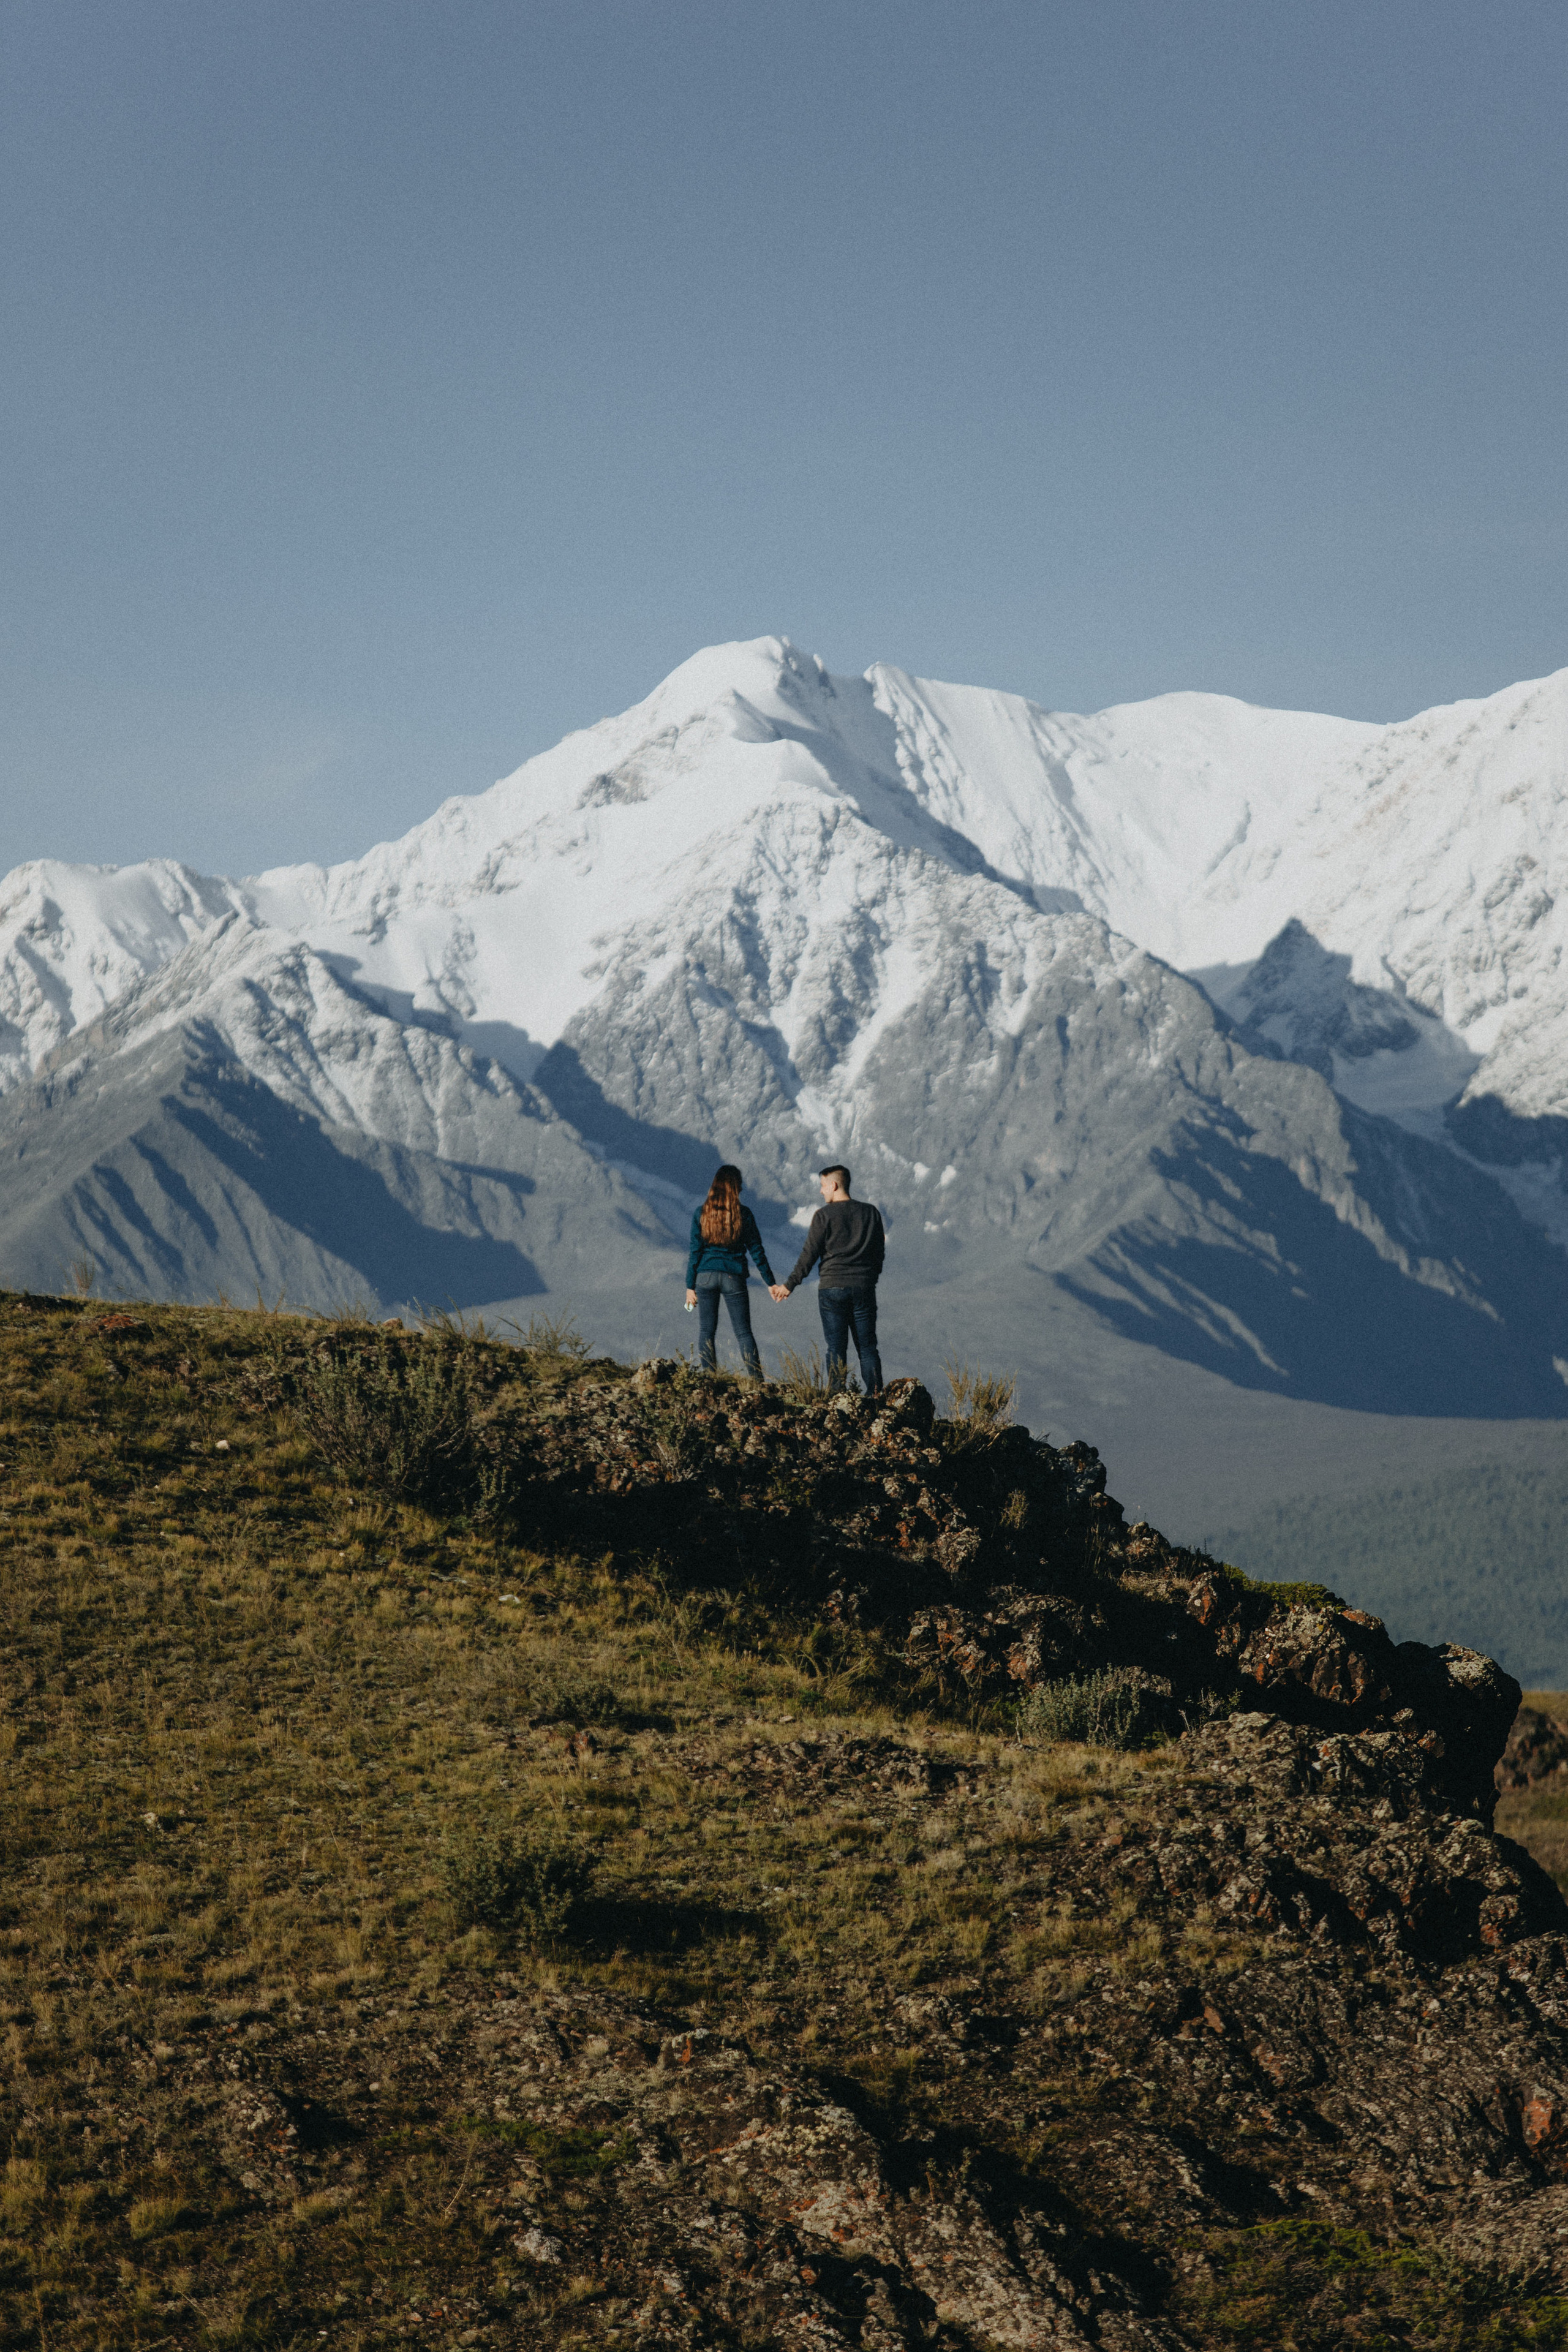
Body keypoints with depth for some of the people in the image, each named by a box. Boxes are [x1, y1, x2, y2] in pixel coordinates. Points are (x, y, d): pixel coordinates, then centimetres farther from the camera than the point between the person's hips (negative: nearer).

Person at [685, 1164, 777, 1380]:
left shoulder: (701, 1214, -2)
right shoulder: (744, 1215, -3)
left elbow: (695, 1252, -2)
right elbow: (757, 1251, 0)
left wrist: (690, 1286, 4)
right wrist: (770, 1283, 8)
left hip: (706, 1276, 0)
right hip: (733, 1277, 0)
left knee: (706, 1330, 9)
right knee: (743, 1332, 3)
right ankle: (757, 1381, -5)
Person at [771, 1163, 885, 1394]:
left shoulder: (825, 1215, -6)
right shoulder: (871, 1213, 7)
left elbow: (809, 1255, -6)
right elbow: (879, 1252, 14)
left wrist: (789, 1285, 1)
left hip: (832, 1288, -3)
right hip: (864, 1288, 3)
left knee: (836, 1349, 1)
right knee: (867, 1347, 6)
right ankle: (876, 1399, 0)